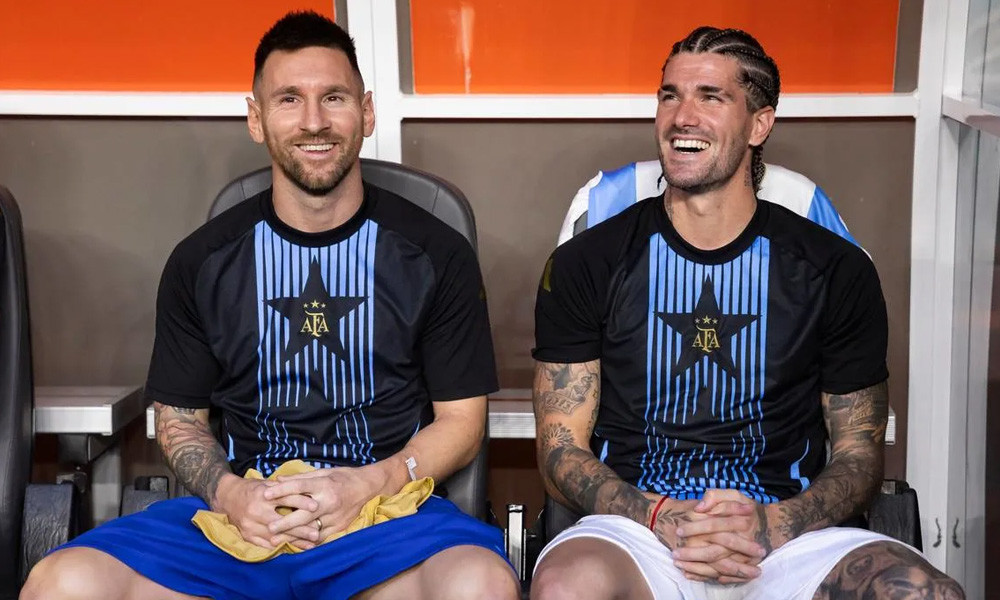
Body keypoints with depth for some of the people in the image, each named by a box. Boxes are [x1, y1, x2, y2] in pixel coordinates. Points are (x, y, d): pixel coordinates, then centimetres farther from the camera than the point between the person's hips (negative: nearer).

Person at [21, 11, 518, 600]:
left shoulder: (438, 255, 2)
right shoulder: (202, 262, 7)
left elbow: (461, 420, 5)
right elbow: (179, 417, 14)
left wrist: (369, 484, -13)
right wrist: (229, 492, -8)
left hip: (386, 512, -1)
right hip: (241, 512, 2)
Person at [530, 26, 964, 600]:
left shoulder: (838, 272, 8)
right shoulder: (585, 265, 5)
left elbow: (859, 450, 11)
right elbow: (562, 450, 5)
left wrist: (773, 524, -10)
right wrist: (662, 518, -14)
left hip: (788, 533, 1)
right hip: (636, 527, -1)